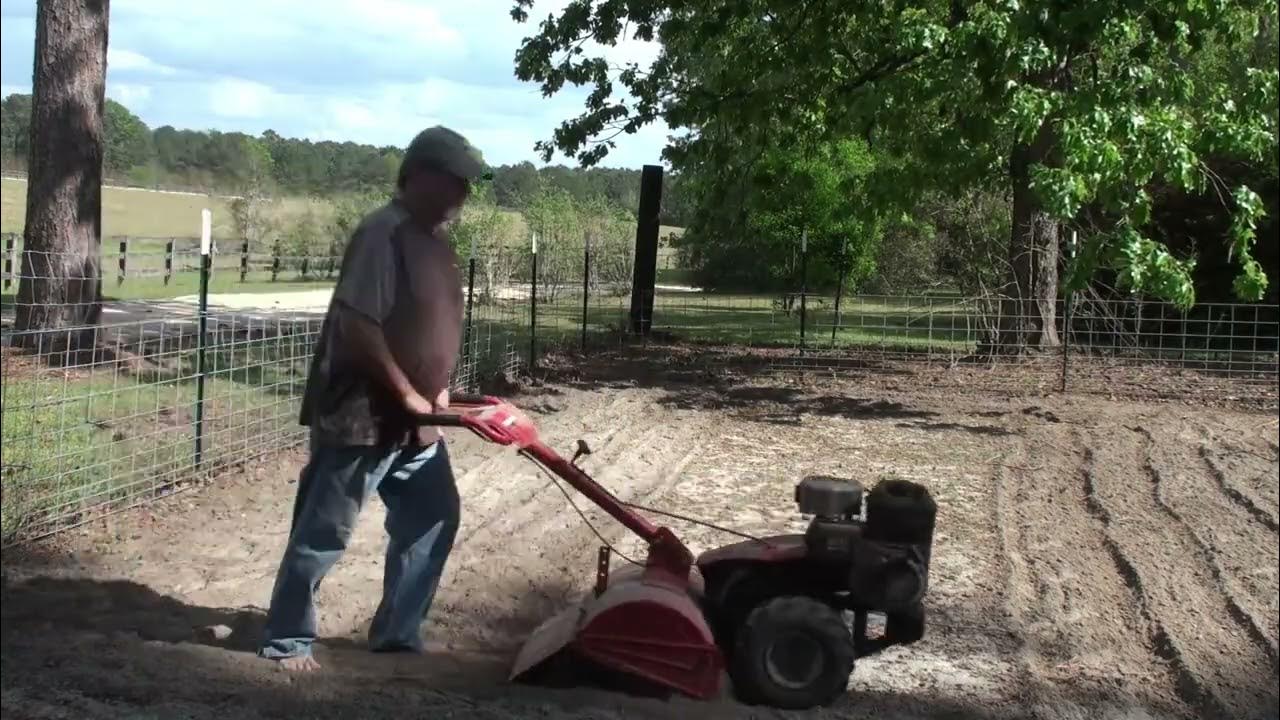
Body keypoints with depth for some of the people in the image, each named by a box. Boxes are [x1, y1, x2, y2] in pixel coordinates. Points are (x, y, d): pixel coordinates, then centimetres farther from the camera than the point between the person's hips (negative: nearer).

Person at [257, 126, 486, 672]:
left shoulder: (433, 239, 11)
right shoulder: (383, 233, -19)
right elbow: (358, 325, -25)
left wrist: (434, 390, 10)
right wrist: (405, 392, -18)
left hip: (413, 422, 10)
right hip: (362, 417, -10)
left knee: (433, 519, 14)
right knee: (324, 532, 2)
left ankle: (396, 634, 26)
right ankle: (286, 640, 16)